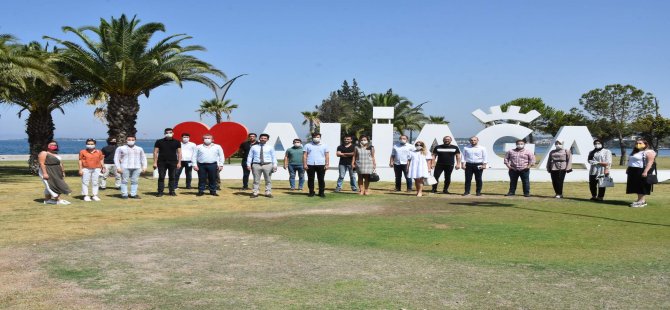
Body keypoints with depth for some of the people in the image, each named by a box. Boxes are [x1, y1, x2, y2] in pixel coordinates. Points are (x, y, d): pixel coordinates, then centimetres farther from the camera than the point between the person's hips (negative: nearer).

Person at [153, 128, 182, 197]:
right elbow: (155, 152, 4)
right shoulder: (159, 142, 5)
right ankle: (160, 192, 2)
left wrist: (179, 162, -1)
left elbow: (179, 153, 7)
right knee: (161, 177, -1)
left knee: (172, 177, 4)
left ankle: (172, 191, 11)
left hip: (173, 162, 1)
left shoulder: (176, 142, 6)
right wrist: (155, 162, -2)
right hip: (161, 162, 0)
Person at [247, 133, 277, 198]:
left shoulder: (270, 147, 6)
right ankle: (255, 193, 10)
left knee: (268, 180, 4)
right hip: (256, 165, 0)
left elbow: (274, 157, 2)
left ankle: (268, 193, 11)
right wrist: (248, 164, -4)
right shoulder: (254, 147, 7)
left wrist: (274, 165, -9)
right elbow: (250, 156, 7)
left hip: (267, 165, 0)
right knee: (256, 180, 3)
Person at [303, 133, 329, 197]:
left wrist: (327, 164, -1)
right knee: (310, 179, 2)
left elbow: (326, 156, 9)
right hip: (310, 165, 0)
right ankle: (311, 192, 12)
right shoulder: (308, 146, 10)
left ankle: (321, 192, 6)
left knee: (321, 179, 0)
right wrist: (305, 164, -4)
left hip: (321, 165, 0)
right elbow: (305, 155, 6)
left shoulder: (324, 146, 12)